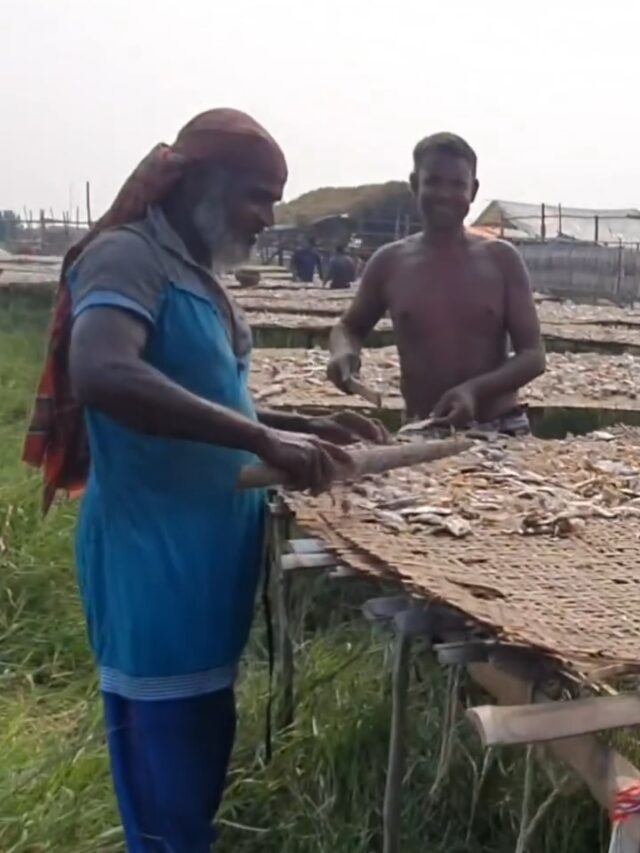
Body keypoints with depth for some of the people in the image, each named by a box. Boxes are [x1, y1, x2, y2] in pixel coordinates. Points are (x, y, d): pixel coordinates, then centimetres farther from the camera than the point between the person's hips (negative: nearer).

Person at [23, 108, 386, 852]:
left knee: (203, 753, 20)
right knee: (168, 777, 3)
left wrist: (308, 426, 9)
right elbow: (101, 377, -35)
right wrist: (263, 440, -34)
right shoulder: (127, 256, -15)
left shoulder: (195, 273, 14)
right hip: (153, 558, -9)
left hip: (207, 553, 9)